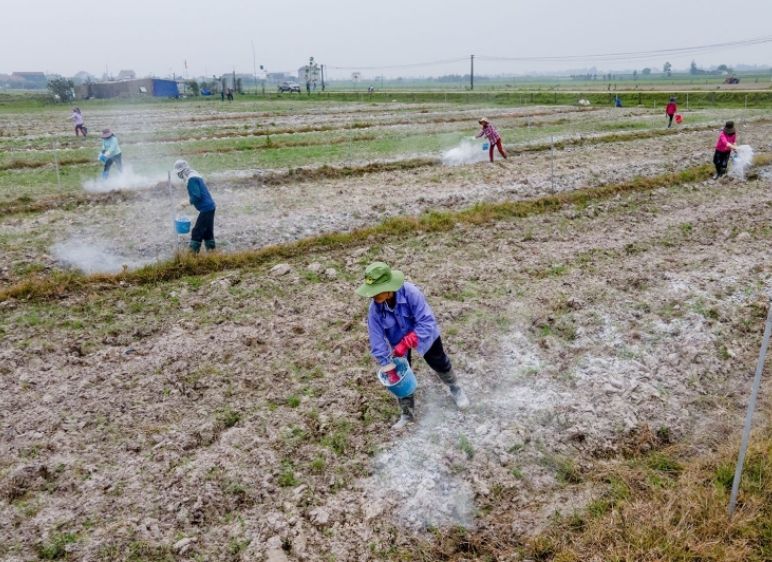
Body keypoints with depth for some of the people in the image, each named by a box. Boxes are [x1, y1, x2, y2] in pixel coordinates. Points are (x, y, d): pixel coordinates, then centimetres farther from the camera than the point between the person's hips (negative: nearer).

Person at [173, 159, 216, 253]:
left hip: (206, 209, -10)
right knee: (207, 232, 15)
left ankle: (193, 253, 0)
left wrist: (188, 202, -7)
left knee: (196, 232, -5)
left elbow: (196, 196, -22)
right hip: (210, 207, 10)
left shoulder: (191, 179, -16)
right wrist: (189, 201, 11)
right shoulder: (194, 175, 14)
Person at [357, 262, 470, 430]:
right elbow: (377, 341, -22)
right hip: (398, 342, 2)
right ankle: (407, 412, 27)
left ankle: (455, 389, 48)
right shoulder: (374, 309, -30)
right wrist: (388, 368, -21)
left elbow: (427, 321, -37)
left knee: (439, 363, 17)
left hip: (424, 333, -2)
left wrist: (406, 343, -42)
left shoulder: (411, 293, -41)